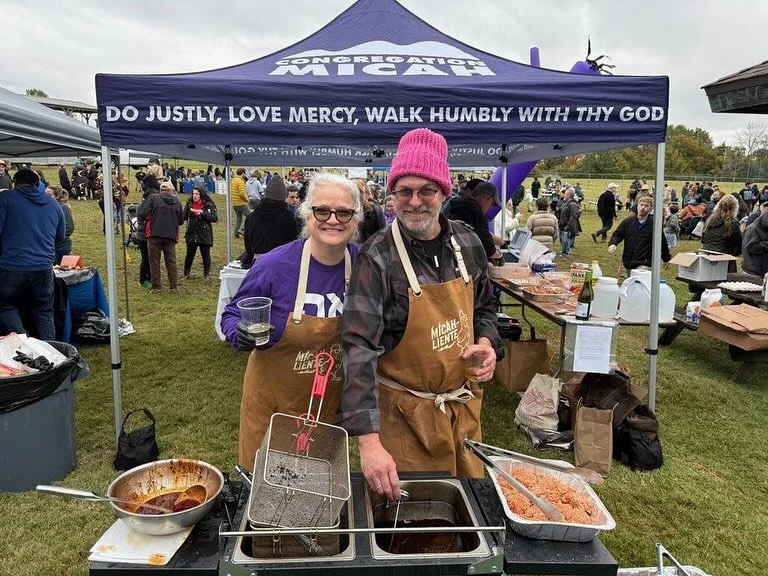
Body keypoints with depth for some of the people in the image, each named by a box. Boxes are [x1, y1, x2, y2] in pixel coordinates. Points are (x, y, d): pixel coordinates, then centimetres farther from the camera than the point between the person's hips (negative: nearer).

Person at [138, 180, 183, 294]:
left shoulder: (153, 198, -1)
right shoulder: (177, 202, 9)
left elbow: (141, 213, -8)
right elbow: (181, 220, 15)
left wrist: (148, 218, 11)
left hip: (154, 234, -2)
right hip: (171, 236, 2)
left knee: (154, 262, 5)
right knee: (171, 262, 11)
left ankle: (156, 287, 7)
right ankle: (174, 287, 13)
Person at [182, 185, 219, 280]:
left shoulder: (209, 205, -3)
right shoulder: (189, 204, 5)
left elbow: (215, 218, -13)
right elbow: (183, 216, 0)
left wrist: (203, 213, -20)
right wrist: (190, 210, -19)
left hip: (205, 234, -2)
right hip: (191, 234, 2)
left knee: (205, 254, 4)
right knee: (189, 254, 7)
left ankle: (206, 273, 19)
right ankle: (186, 273, 22)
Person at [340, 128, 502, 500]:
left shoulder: (467, 243, -2)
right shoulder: (378, 258, -20)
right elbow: (360, 348, -27)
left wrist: (486, 342, -8)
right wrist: (368, 440, -34)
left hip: (464, 402, 6)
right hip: (405, 411, -5)